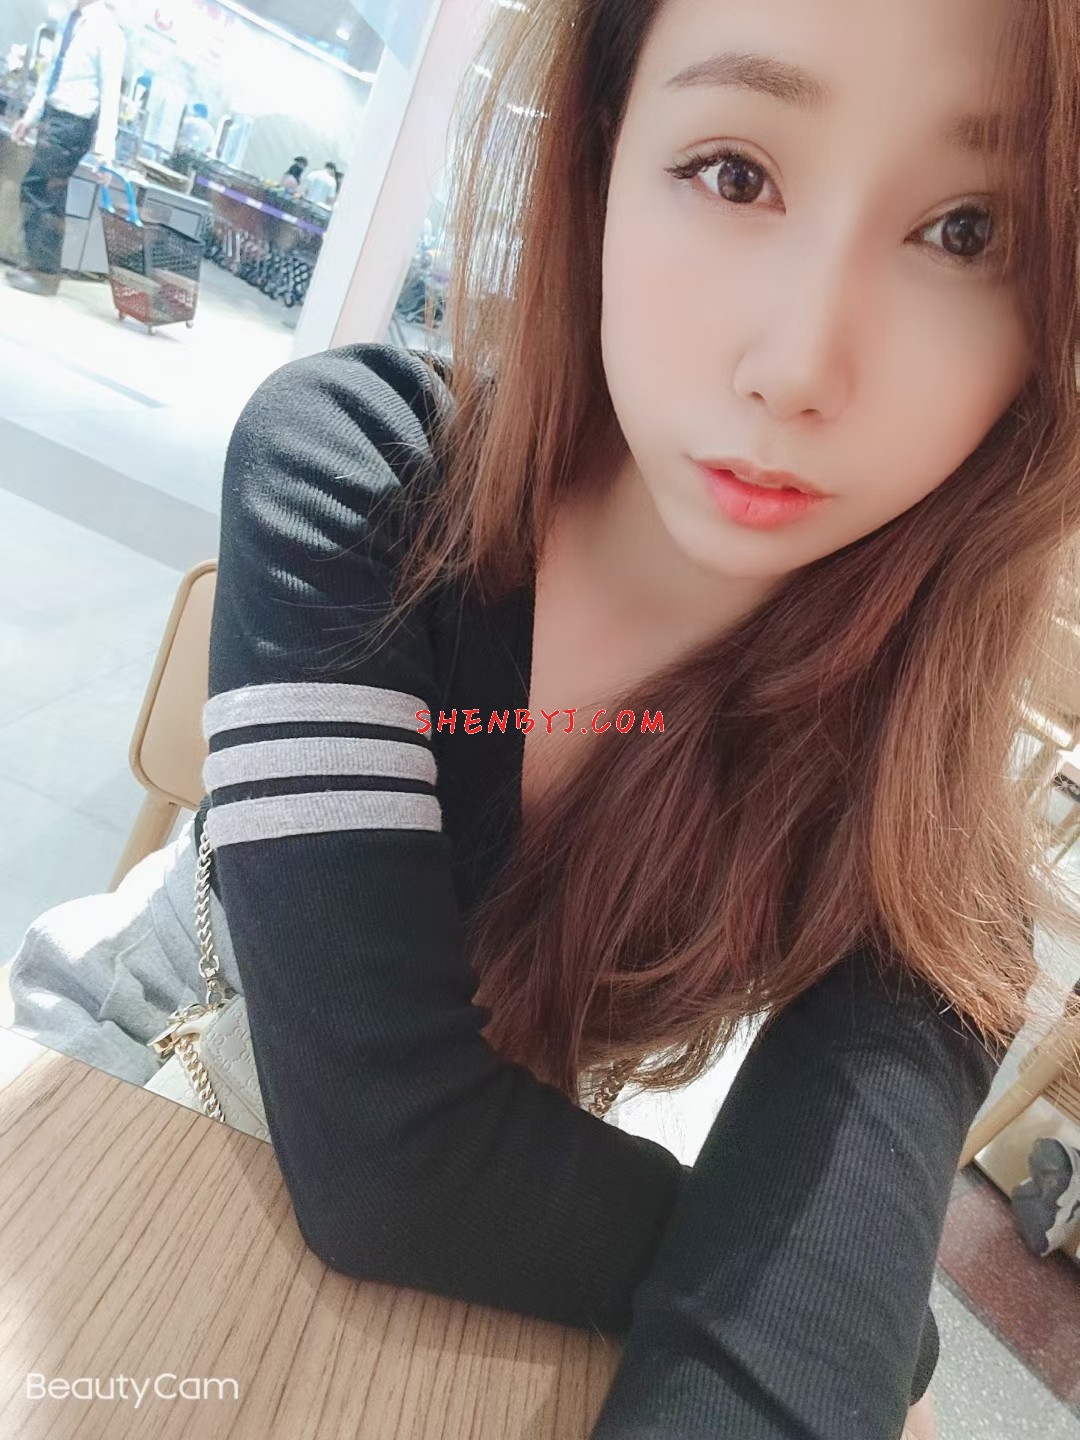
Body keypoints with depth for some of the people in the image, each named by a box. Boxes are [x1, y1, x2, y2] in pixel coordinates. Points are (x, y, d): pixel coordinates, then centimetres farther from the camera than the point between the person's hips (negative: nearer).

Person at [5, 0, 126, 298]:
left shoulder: (107, 30, -13)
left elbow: (110, 92, -18)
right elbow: (51, 72, 17)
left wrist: (104, 150, -25)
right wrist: (30, 116, 16)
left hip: (73, 122, -8)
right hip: (53, 115, 8)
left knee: (44, 194, -5)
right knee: (34, 190, 8)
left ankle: (46, 274, 3)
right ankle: (38, 263, 16)